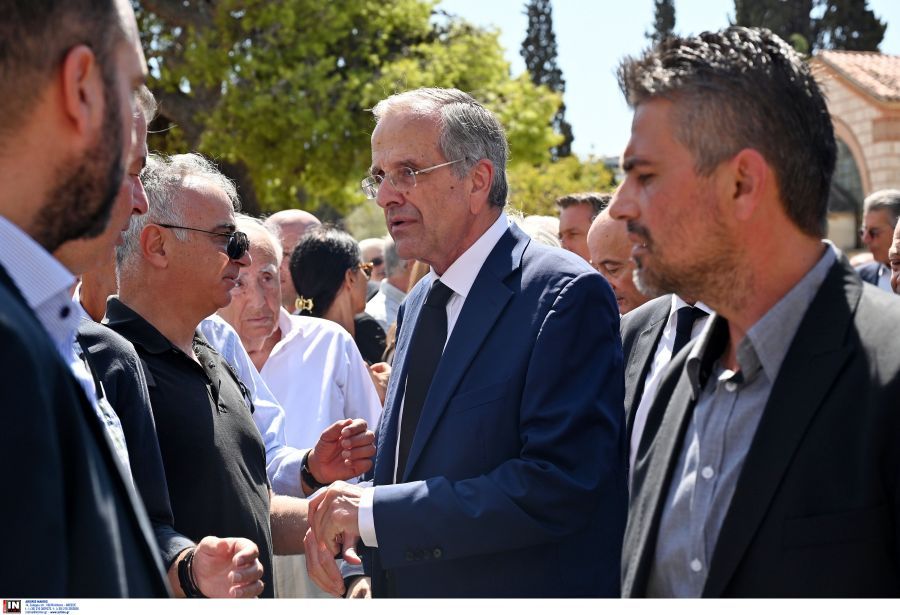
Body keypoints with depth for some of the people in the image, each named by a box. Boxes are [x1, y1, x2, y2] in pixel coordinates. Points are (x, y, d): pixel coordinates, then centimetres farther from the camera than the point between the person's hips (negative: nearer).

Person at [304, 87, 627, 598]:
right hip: (404, 590, 7)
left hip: (522, 593, -7)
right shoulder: (418, 305, 9)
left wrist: (375, 511, -23)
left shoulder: (567, 295, -17)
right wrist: (344, 522, -7)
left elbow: (558, 484, -26)